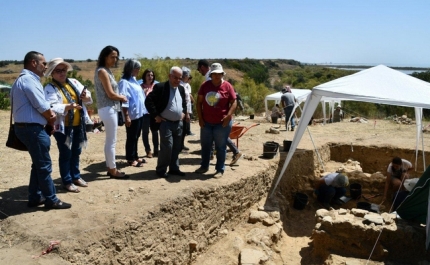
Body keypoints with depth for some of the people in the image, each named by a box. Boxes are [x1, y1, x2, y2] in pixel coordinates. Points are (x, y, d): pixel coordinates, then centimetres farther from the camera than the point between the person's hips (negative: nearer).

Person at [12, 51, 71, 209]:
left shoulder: (26, 79, 18)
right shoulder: (28, 79, -16)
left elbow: (40, 105, 17)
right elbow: (42, 106, -18)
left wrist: (49, 114, 1)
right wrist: (51, 118, 1)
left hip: (28, 127, 11)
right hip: (32, 128, -11)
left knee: (38, 164, 17)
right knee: (44, 165, -2)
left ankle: (35, 197, 25)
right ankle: (51, 200, 7)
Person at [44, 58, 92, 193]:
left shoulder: (74, 82, 8)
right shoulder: (50, 88, -9)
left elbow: (89, 98, 5)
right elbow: (52, 107, -24)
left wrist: (86, 97, -18)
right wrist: (68, 106, -39)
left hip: (78, 125, 6)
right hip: (63, 126, -6)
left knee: (76, 152, 18)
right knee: (65, 154, 3)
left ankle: (76, 176, 33)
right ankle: (67, 181, 15)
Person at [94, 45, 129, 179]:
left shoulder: (107, 71, 16)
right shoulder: (102, 71, -13)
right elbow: (111, 94, -16)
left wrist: (120, 97, -3)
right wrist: (123, 97, -1)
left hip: (112, 108, 10)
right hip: (108, 109, -10)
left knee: (109, 140, 14)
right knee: (111, 141, -3)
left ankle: (110, 168, 23)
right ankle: (113, 170, 5)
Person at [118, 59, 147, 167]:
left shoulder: (134, 80, 14)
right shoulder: (124, 82, -14)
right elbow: (123, 101, -18)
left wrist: (143, 110, 14)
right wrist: (126, 116, -21)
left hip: (140, 113, 9)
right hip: (132, 115, -9)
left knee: (136, 137, 16)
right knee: (131, 137, 2)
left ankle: (135, 156, 26)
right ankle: (130, 159, 12)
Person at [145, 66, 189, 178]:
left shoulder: (181, 88, 10)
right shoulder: (160, 87, -11)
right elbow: (148, 101, -13)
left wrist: (184, 113, 9)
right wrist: (156, 115, -14)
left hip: (178, 123, 7)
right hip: (166, 123, -6)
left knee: (176, 148, 11)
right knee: (167, 147, -10)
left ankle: (174, 168, 22)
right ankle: (161, 170, 4)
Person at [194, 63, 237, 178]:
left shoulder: (227, 86, -5)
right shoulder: (205, 85, 1)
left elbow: (234, 102, -3)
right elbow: (199, 102, 4)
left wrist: (228, 115, -16)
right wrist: (200, 118, -2)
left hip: (222, 123, -3)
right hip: (206, 122, 3)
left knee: (220, 147, 5)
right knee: (205, 145, 15)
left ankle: (220, 170, 15)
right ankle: (204, 166, 31)